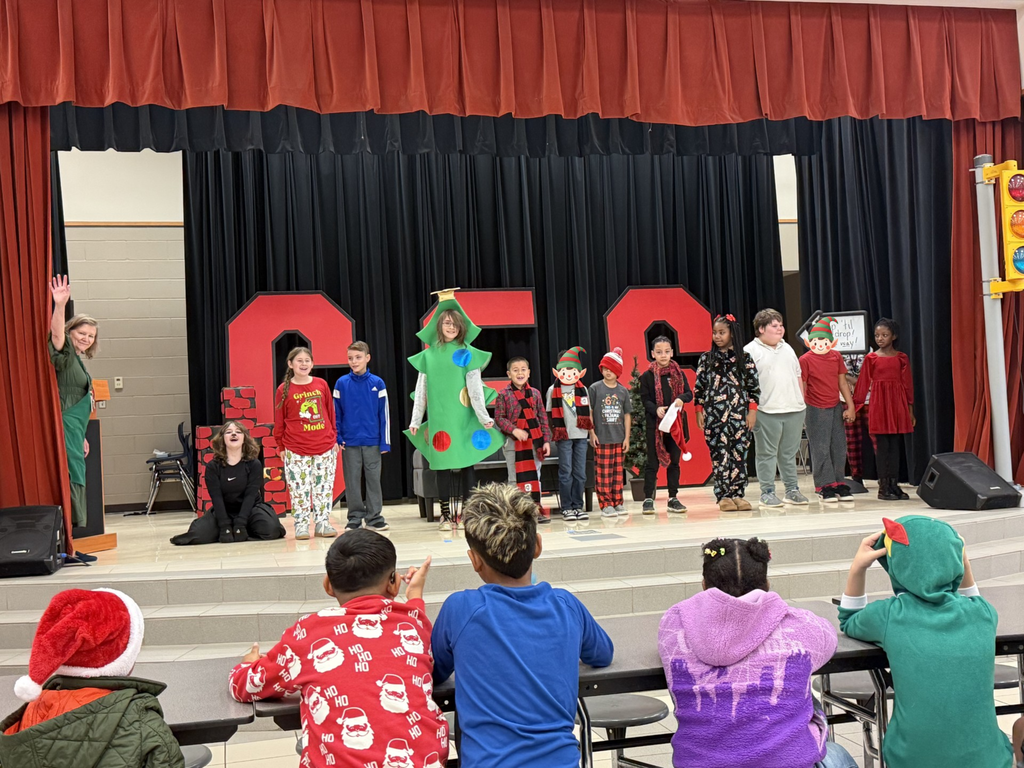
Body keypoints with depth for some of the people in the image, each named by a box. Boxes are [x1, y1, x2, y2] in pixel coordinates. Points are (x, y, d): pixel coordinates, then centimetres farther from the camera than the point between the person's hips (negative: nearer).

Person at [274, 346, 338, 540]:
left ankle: (322, 522, 16)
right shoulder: (284, 389, 0)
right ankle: (301, 524, 11)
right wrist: (281, 447, 5)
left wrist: (334, 438, 12)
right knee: (299, 489, 1)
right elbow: (279, 421, 5)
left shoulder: (321, 384, 4)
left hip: (325, 448, 2)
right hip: (296, 450, -2)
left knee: (324, 487, 6)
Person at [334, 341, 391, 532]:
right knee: (352, 481, 8)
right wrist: (337, 438, -1)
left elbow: (384, 413, 1)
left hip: (372, 441, 0)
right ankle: (355, 517, 18)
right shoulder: (341, 383, 0)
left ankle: (374, 516, 16)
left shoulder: (377, 383, -1)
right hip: (349, 442, 0)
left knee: (373, 479, 6)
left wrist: (385, 441, -1)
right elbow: (335, 413, 5)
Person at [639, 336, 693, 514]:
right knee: (653, 462, 0)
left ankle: (673, 498, 16)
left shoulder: (678, 373, 6)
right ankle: (648, 499, 6)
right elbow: (645, 400, -4)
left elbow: (689, 393, 4)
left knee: (674, 461, 8)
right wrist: (656, 409, -22)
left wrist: (681, 398, -18)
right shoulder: (647, 376, -2)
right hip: (655, 425, -3)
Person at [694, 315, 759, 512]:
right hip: (714, 414, 0)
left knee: (739, 454, 1)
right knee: (719, 454, -3)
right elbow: (699, 387, 7)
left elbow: (753, 386, 4)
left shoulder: (745, 358, 6)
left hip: (739, 413, 0)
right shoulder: (706, 358, 7)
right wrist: (699, 411, 1)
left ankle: (737, 494, 8)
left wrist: (752, 411, -2)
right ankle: (724, 496, 2)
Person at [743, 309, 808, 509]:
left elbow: (797, 376, 23)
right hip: (766, 411, -6)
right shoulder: (751, 351, -4)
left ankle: (792, 490, 21)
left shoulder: (787, 349, 18)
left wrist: (801, 401, 17)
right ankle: (767, 492, 6)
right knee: (766, 453, 0)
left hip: (794, 410, 6)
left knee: (789, 453, 13)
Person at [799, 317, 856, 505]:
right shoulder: (805, 359, -8)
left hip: (836, 408, 5)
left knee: (839, 447, 8)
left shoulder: (836, 356, 6)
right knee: (820, 449, -2)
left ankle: (839, 484, 17)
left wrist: (850, 406, 8)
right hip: (816, 410, -5)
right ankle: (825, 486, 7)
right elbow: (801, 387, -6)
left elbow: (842, 382, 11)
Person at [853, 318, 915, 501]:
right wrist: (855, 405, -3)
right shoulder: (871, 358, 2)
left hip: (897, 404, 2)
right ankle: (883, 487, 3)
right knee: (882, 445, -2)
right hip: (879, 404, -2)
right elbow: (863, 383, 2)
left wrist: (910, 410, 8)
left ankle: (894, 484, 12)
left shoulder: (902, 358, 7)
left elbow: (907, 384, 9)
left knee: (896, 445, 5)